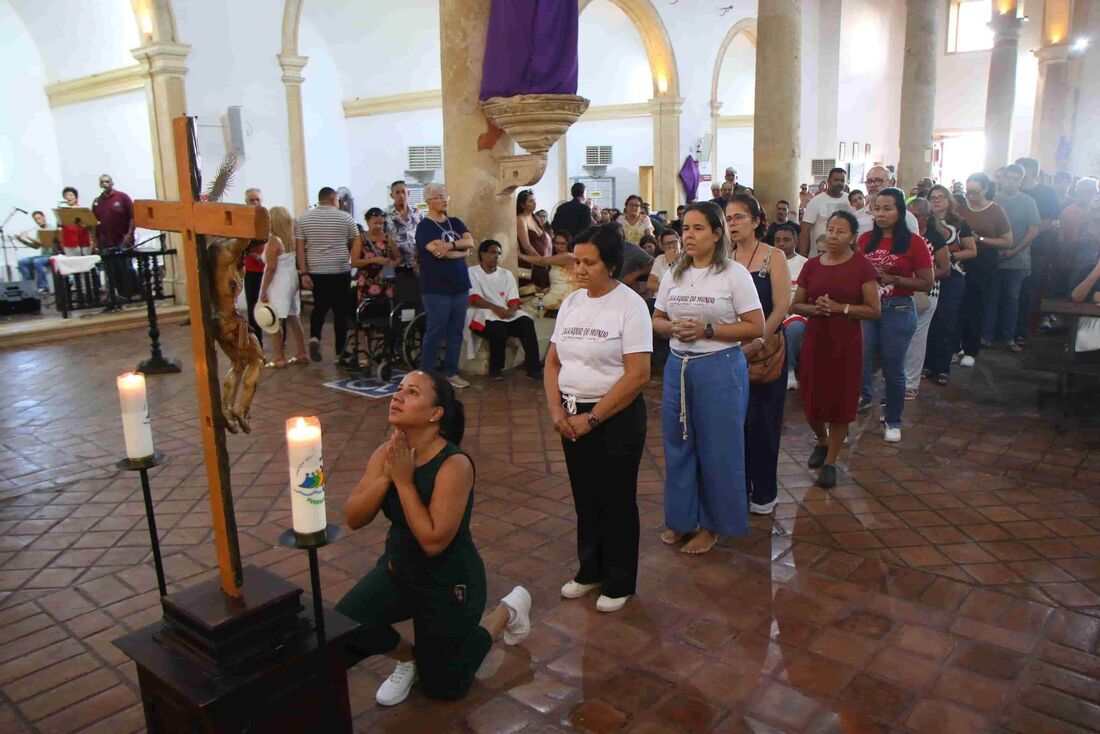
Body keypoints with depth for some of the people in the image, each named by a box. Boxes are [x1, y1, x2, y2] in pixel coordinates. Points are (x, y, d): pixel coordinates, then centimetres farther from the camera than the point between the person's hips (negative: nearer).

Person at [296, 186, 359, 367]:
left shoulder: (303, 219, 4)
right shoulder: (345, 217, -1)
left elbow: (300, 248, -2)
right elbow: (355, 244, 4)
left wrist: (304, 273, -2)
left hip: (316, 272, 3)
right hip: (341, 271, -2)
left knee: (319, 307, 21)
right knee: (341, 312, 3)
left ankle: (314, 338, -1)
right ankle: (341, 354, 4)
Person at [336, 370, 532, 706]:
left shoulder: (455, 464, -29)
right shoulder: (387, 452, -9)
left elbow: (434, 541, -32)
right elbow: (353, 519, -10)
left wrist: (404, 480, -30)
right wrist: (386, 476, -25)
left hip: (450, 583, -5)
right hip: (398, 569, 5)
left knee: (442, 687, 11)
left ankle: (508, 610, 31)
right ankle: (407, 657, 15)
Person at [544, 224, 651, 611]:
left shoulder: (630, 305, -13)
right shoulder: (571, 302, 5)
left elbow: (637, 375, -19)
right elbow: (553, 362, 9)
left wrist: (592, 419, -17)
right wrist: (556, 409, -6)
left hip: (616, 418, -6)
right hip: (572, 416, 6)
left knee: (617, 503, 8)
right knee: (585, 498, 18)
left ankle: (619, 582, 26)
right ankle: (590, 570, 37)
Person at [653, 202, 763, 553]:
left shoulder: (734, 273, -6)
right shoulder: (673, 274, 8)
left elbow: (756, 327, -9)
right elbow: (657, 320, 13)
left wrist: (707, 330, -18)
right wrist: (673, 328, -10)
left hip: (720, 368, -5)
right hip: (677, 366, 5)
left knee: (717, 448, 4)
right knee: (677, 444, 11)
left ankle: (712, 524, 21)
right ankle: (681, 518, 28)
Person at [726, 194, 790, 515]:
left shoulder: (774, 256, -5)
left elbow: (781, 307, -11)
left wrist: (756, 343, -19)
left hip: (765, 351, -4)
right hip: (730, 351, 4)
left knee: (761, 420, 3)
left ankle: (764, 493, 19)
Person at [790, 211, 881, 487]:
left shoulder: (862, 266, -5)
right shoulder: (812, 265, 4)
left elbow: (874, 310, -8)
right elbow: (795, 304, 8)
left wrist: (840, 307, -18)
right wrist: (814, 308, -12)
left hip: (846, 343, -3)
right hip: (815, 340, 3)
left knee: (840, 402, 4)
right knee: (811, 400, 6)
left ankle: (830, 462, 20)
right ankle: (822, 441, 38)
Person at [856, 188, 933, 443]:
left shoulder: (913, 242, -6)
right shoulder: (865, 239, 5)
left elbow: (927, 283, -6)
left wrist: (893, 279, -16)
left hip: (898, 310, -3)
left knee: (893, 370, 7)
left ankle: (893, 421, 25)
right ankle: (864, 396, 27)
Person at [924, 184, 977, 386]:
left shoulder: (959, 223, 3)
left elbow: (972, 251, 4)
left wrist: (951, 256, -12)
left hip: (952, 279, -1)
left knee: (946, 324, 0)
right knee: (928, 322, 1)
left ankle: (942, 369, 6)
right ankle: (927, 364, 12)